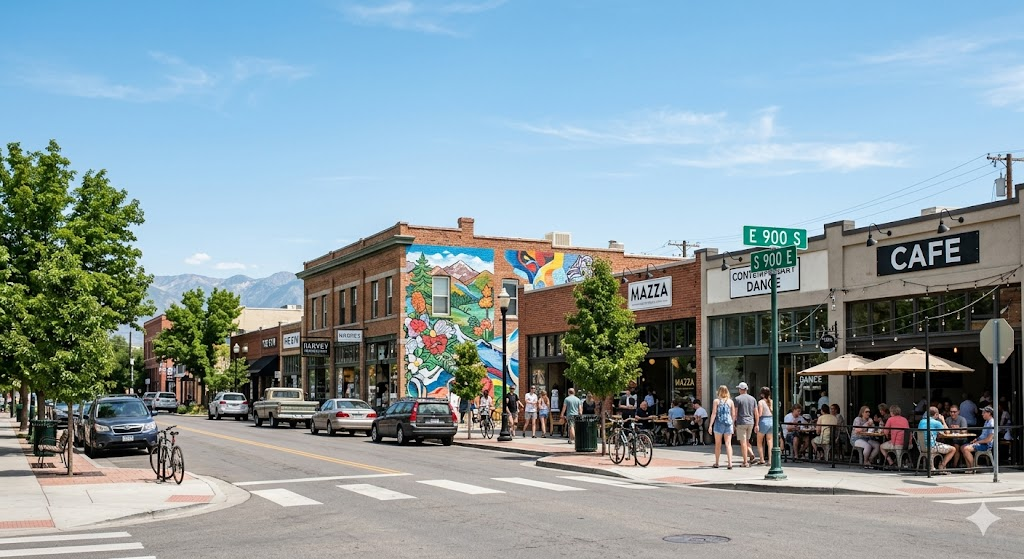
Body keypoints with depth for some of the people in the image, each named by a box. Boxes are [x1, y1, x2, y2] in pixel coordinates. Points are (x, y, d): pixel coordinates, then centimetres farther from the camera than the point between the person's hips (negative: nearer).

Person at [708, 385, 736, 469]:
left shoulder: (716, 401, -2)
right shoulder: (730, 401, 5)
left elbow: (714, 413, -7)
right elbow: (733, 415, 4)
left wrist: (710, 425, -6)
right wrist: (732, 424, 17)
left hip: (719, 424, -1)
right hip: (728, 424, 1)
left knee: (718, 444, 10)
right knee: (728, 444, -1)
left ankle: (716, 463, 19)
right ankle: (730, 463, -13)